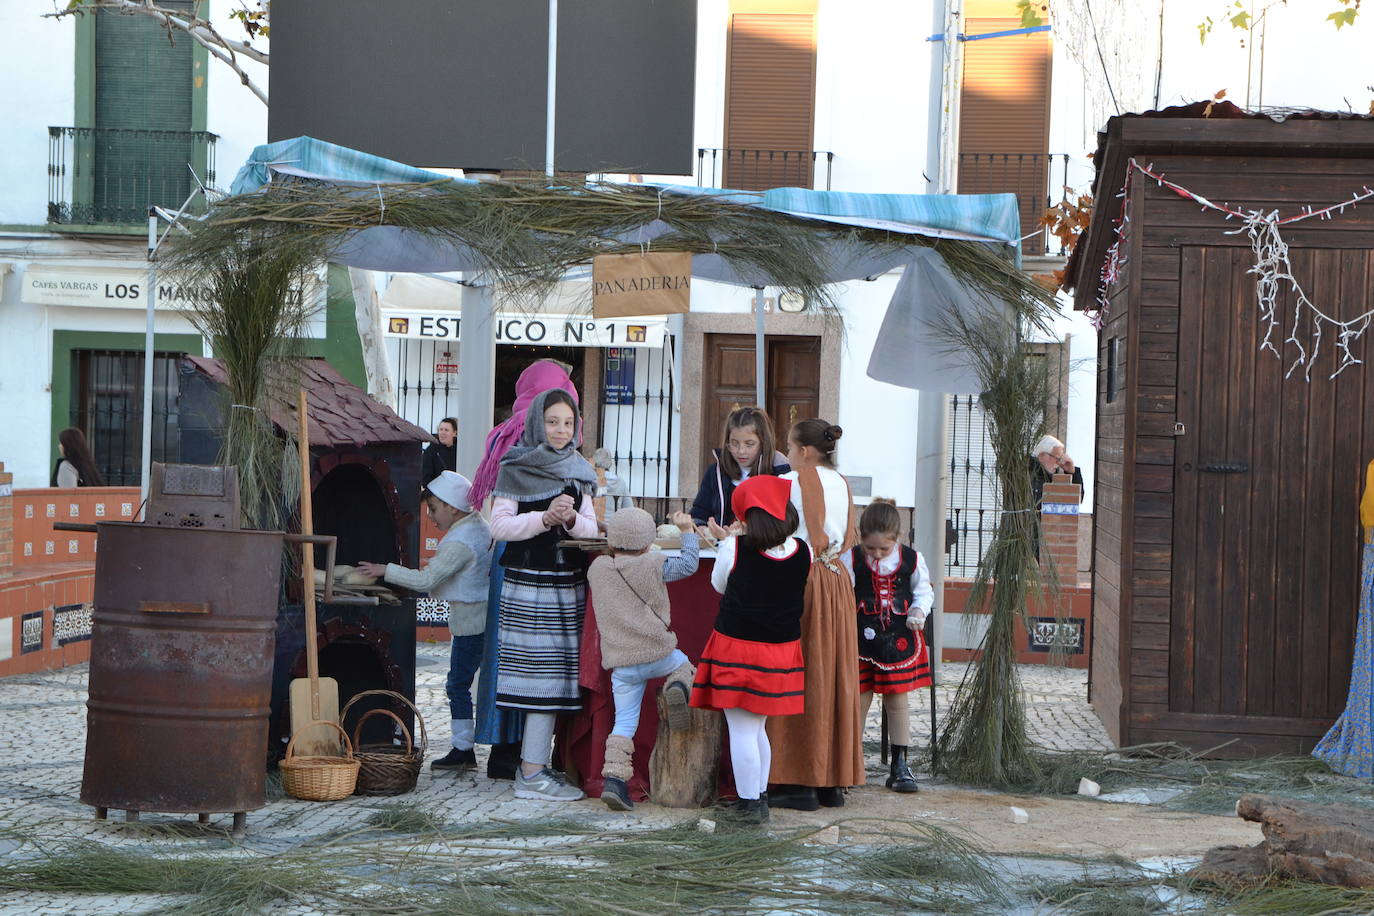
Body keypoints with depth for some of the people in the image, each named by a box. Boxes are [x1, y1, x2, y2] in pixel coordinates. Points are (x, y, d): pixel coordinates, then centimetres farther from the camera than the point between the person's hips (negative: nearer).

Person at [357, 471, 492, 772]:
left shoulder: (458, 544, -21)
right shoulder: (479, 525, 9)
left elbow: (426, 580, -23)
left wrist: (385, 570, -17)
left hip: (469, 620, -10)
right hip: (483, 616, 10)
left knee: (458, 684, -3)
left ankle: (462, 749, 1)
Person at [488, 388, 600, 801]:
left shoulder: (577, 470, 15)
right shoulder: (515, 468, -2)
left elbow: (591, 528, 11)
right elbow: (499, 526, -8)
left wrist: (571, 519, -9)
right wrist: (545, 518, -18)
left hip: (568, 580, 6)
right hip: (529, 580, -6)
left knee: (557, 670, 3)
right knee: (542, 669, -10)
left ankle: (535, 765, 8)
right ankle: (532, 773, -8)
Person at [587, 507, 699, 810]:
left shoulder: (597, 567, 6)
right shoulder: (652, 565, -4)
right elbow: (688, 565, 8)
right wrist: (687, 530, 20)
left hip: (620, 663, 3)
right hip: (657, 654, -3)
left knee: (624, 721, 8)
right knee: (684, 666, 28)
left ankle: (613, 778, -6)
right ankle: (679, 686, -7)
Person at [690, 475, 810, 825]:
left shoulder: (734, 547, -12)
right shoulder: (803, 552, -3)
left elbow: (719, 585, 5)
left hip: (737, 645, -5)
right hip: (782, 650, 5)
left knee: (742, 731, 1)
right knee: (758, 729, 18)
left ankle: (750, 802, 3)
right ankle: (760, 797, 24)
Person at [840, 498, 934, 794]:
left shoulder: (912, 559, -2)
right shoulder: (851, 560, -7)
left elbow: (924, 590, 10)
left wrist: (919, 611, -8)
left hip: (899, 641, 2)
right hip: (862, 639, -2)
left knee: (897, 701, 8)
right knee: (859, 701, 0)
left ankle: (899, 766, 15)